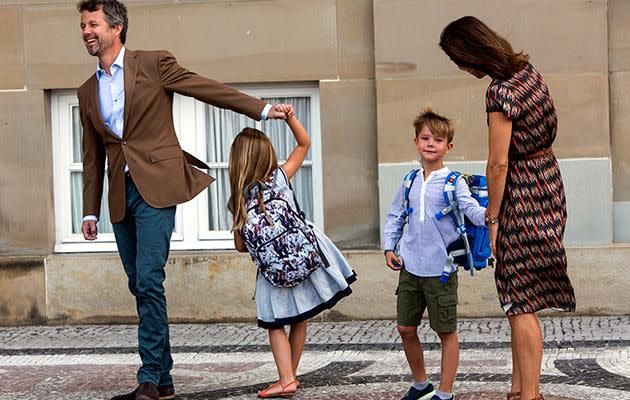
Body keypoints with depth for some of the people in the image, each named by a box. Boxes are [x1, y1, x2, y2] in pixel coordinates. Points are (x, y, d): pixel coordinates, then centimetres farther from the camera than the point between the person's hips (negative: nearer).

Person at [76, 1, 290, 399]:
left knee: (149, 281, -15)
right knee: (140, 287, 7)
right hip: (121, 195, 6)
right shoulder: (88, 92, 17)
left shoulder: (154, 64, 1)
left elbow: (207, 88, 0)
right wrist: (91, 212, 16)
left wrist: (261, 109, -7)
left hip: (156, 186, -6)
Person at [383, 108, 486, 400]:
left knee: (446, 331, 4)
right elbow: (395, 217, 17)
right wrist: (389, 247, 7)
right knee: (406, 328, 11)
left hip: (440, 269, -5)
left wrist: (488, 213, -41)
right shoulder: (410, 182, 7)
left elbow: (473, 211, -20)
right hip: (410, 267, 5)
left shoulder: (453, 182, -8)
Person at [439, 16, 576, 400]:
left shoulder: (501, 92, -21)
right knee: (522, 298, 14)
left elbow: (499, 162, -20)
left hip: (522, 194, -9)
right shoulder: (528, 71, 6)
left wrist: (492, 217, -11)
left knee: (521, 303, -3)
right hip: (548, 179, 9)